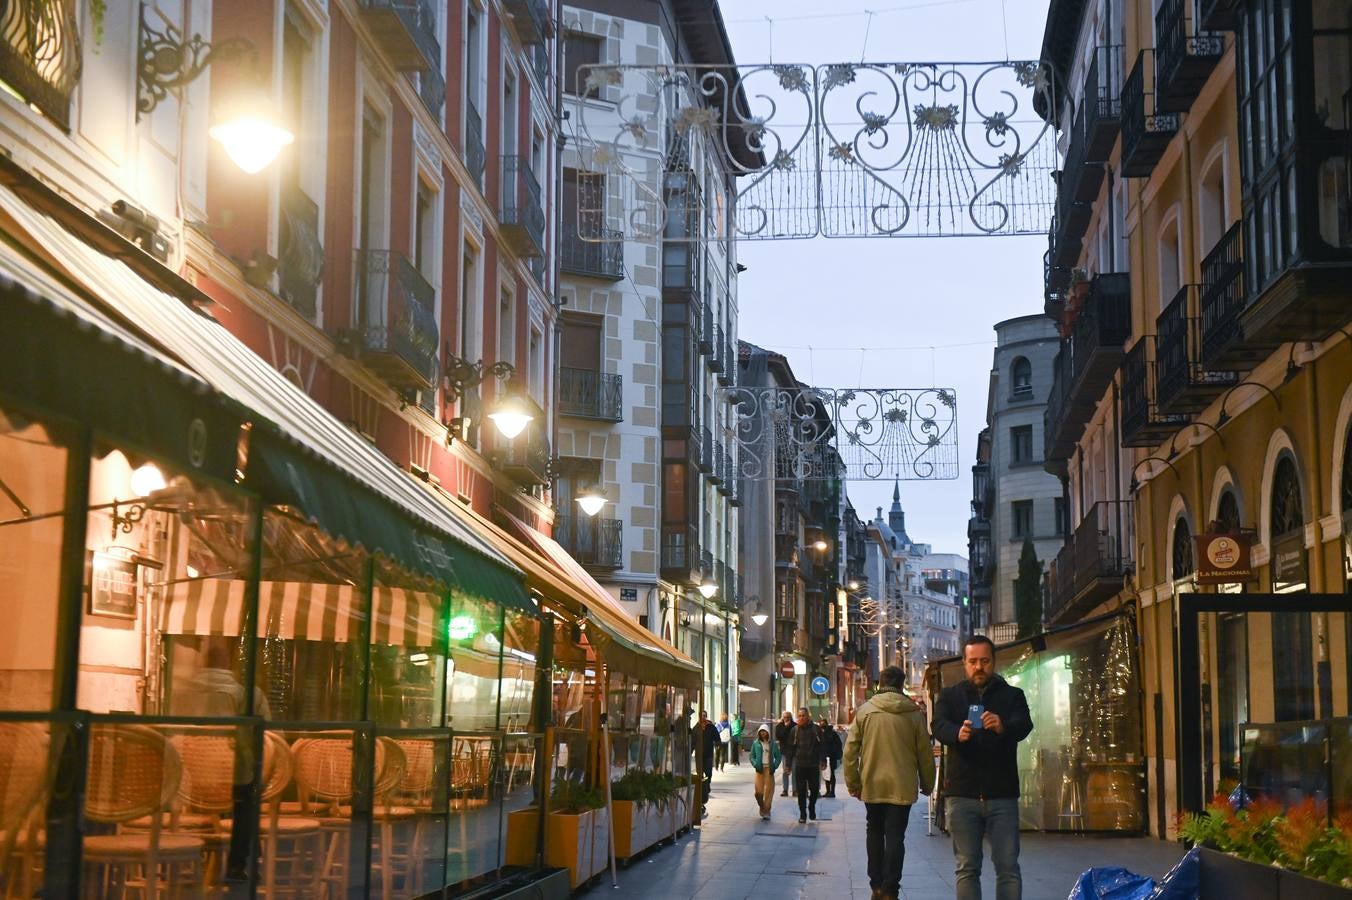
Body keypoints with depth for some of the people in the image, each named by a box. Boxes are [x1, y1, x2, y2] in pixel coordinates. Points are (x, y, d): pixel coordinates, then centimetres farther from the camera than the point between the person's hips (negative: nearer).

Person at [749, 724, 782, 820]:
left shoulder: (773, 744, 6)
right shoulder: (756, 743, 5)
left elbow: (778, 757, 12)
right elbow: (752, 756, 9)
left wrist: (775, 766, -2)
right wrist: (755, 764, -8)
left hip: (769, 769, 0)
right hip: (760, 769, 0)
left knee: (769, 790, -5)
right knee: (759, 791, -7)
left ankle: (766, 811, 1)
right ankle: (762, 807, 19)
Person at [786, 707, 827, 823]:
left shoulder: (816, 730, 2)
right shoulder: (794, 730, 4)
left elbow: (822, 746, 2)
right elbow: (790, 748, 5)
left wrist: (823, 761, -7)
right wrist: (788, 763, 2)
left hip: (814, 765, 0)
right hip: (800, 765, 0)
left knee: (815, 789, 5)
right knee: (801, 791, 1)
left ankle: (812, 810, 26)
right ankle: (802, 814, 9)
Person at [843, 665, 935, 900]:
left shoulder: (865, 710, -2)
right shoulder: (914, 713, -4)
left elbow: (850, 750, -2)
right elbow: (925, 753, 0)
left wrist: (853, 783, 5)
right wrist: (927, 784, 12)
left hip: (872, 784, 1)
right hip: (902, 786, -1)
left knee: (874, 832, 17)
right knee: (895, 837, 1)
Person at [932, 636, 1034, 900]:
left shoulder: (1012, 695, 7)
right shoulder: (950, 696, 8)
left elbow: (1024, 725, -13)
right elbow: (939, 726, -11)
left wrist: (1003, 727, -37)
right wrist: (957, 733, -36)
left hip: (1002, 794, 0)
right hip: (963, 795, 1)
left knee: (1008, 867, -2)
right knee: (967, 868, 4)